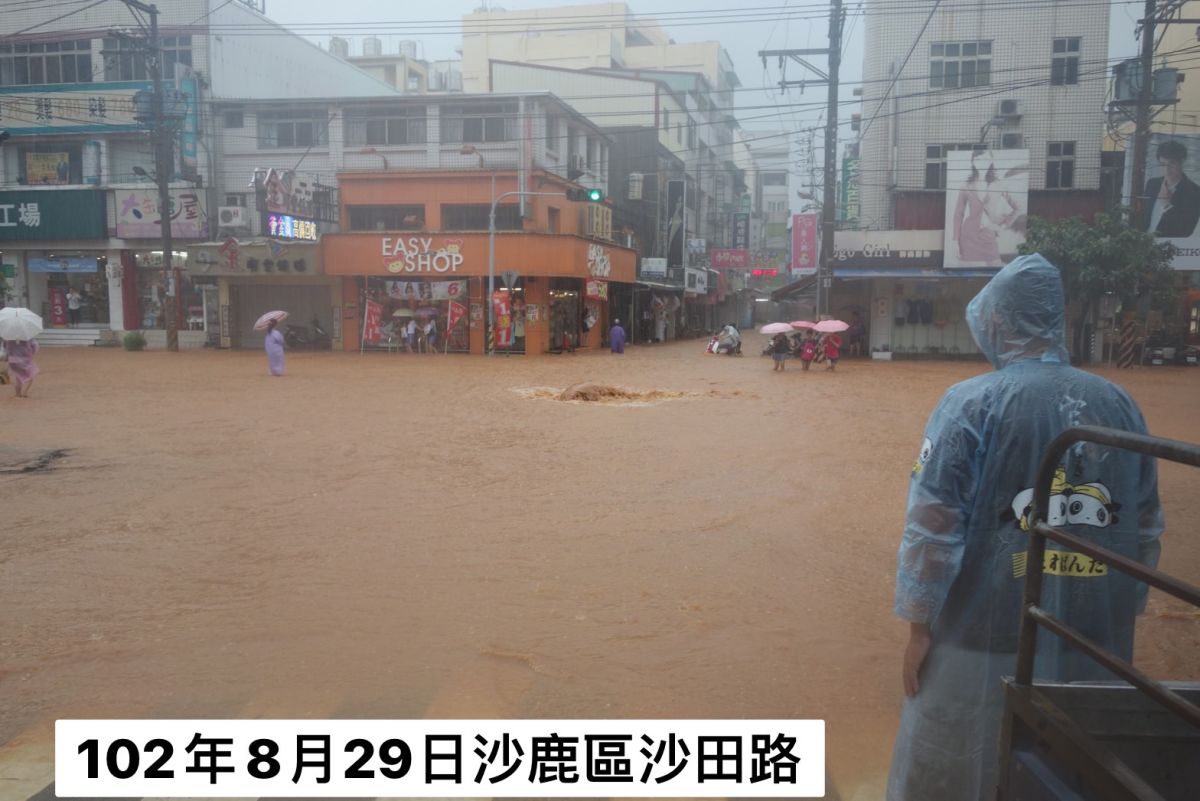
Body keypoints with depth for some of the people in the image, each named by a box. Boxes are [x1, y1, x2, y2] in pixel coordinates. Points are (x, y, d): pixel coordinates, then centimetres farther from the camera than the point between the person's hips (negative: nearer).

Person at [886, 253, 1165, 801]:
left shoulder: (972, 403, -11)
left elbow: (934, 525, -14)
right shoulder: (1121, 405, 3)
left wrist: (919, 627, -5)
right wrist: (1123, 613, 20)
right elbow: (1146, 532, 9)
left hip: (987, 640, -4)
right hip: (1095, 643, 5)